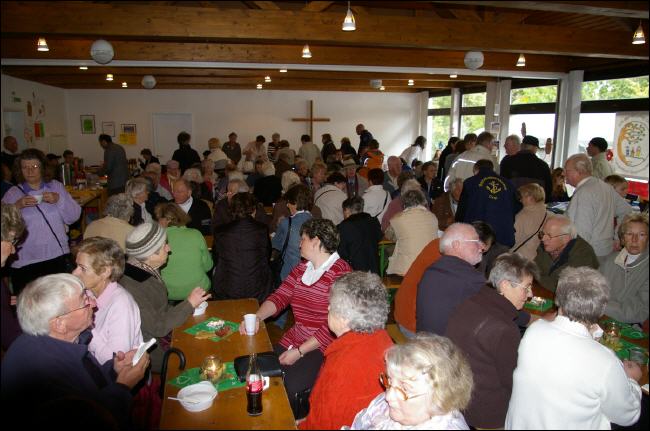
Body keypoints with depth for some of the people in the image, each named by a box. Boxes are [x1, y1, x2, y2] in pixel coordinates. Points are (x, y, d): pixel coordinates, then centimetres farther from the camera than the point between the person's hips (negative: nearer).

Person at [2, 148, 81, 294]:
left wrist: (59, 199, -11)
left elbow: (74, 217, 3)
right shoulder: (12, 193, 4)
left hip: (58, 256, 1)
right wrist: (17, 206, -17)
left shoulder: (56, 186, 8)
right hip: (25, 261, -1)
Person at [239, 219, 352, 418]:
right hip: (295, 340, 7)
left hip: (323, 348, -7)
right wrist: (257, 317, -12)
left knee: (287, 386, -23)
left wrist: (299, 351, -19)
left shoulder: (340, 273, -15)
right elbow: (279, 297, 7)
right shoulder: (302, 268, 12)